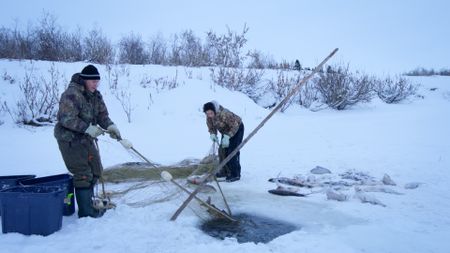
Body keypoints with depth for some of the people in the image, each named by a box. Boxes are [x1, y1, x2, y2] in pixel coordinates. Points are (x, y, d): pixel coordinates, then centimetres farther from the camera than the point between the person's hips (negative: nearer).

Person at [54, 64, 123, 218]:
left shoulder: (95, 95, 7)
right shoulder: (72, 94, -21)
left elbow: (102, 114, 7)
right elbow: (66, 119, -27)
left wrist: (110, 126, -13)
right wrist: (87, 128, -31)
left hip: (86, 139, 9)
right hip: (70, 140, -9)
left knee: (96, 171, 16)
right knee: (83, 174, -7)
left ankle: (87, 201, 33)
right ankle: (86, 211, 6)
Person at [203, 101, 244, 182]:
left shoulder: (224, 114, -38)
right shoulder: (209, 117, -14)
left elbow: (235, 126, -32)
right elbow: (211, 127, 0)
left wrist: (227, 136, -38)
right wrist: (213, 134, -21)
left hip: (237, 128, -8)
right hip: (226, 131, 8)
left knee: (232, 151, -14)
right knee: (222, 150, 7)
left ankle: (235, 174, -8)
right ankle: (224, 171, 21)